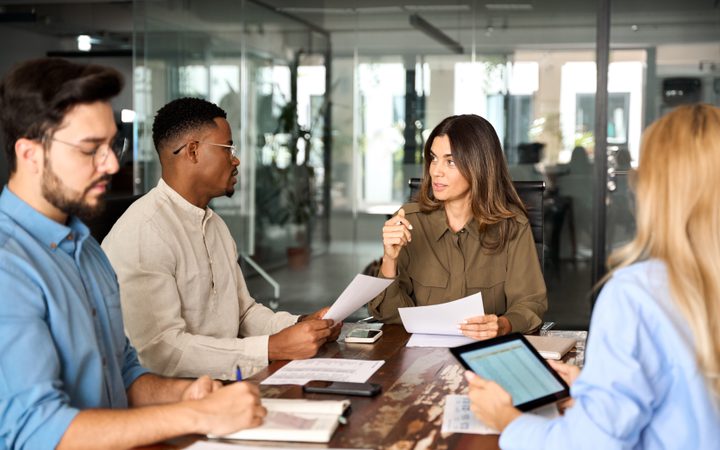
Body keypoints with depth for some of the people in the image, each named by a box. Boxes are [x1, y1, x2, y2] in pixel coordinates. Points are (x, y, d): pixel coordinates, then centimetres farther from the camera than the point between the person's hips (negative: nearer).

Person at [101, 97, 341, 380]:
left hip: (227, 380, 8)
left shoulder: (215, 225, 17)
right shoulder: (142, 232, -16)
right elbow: (161, 351, -23)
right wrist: (273, 348, -23)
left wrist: (299, 325, 1)